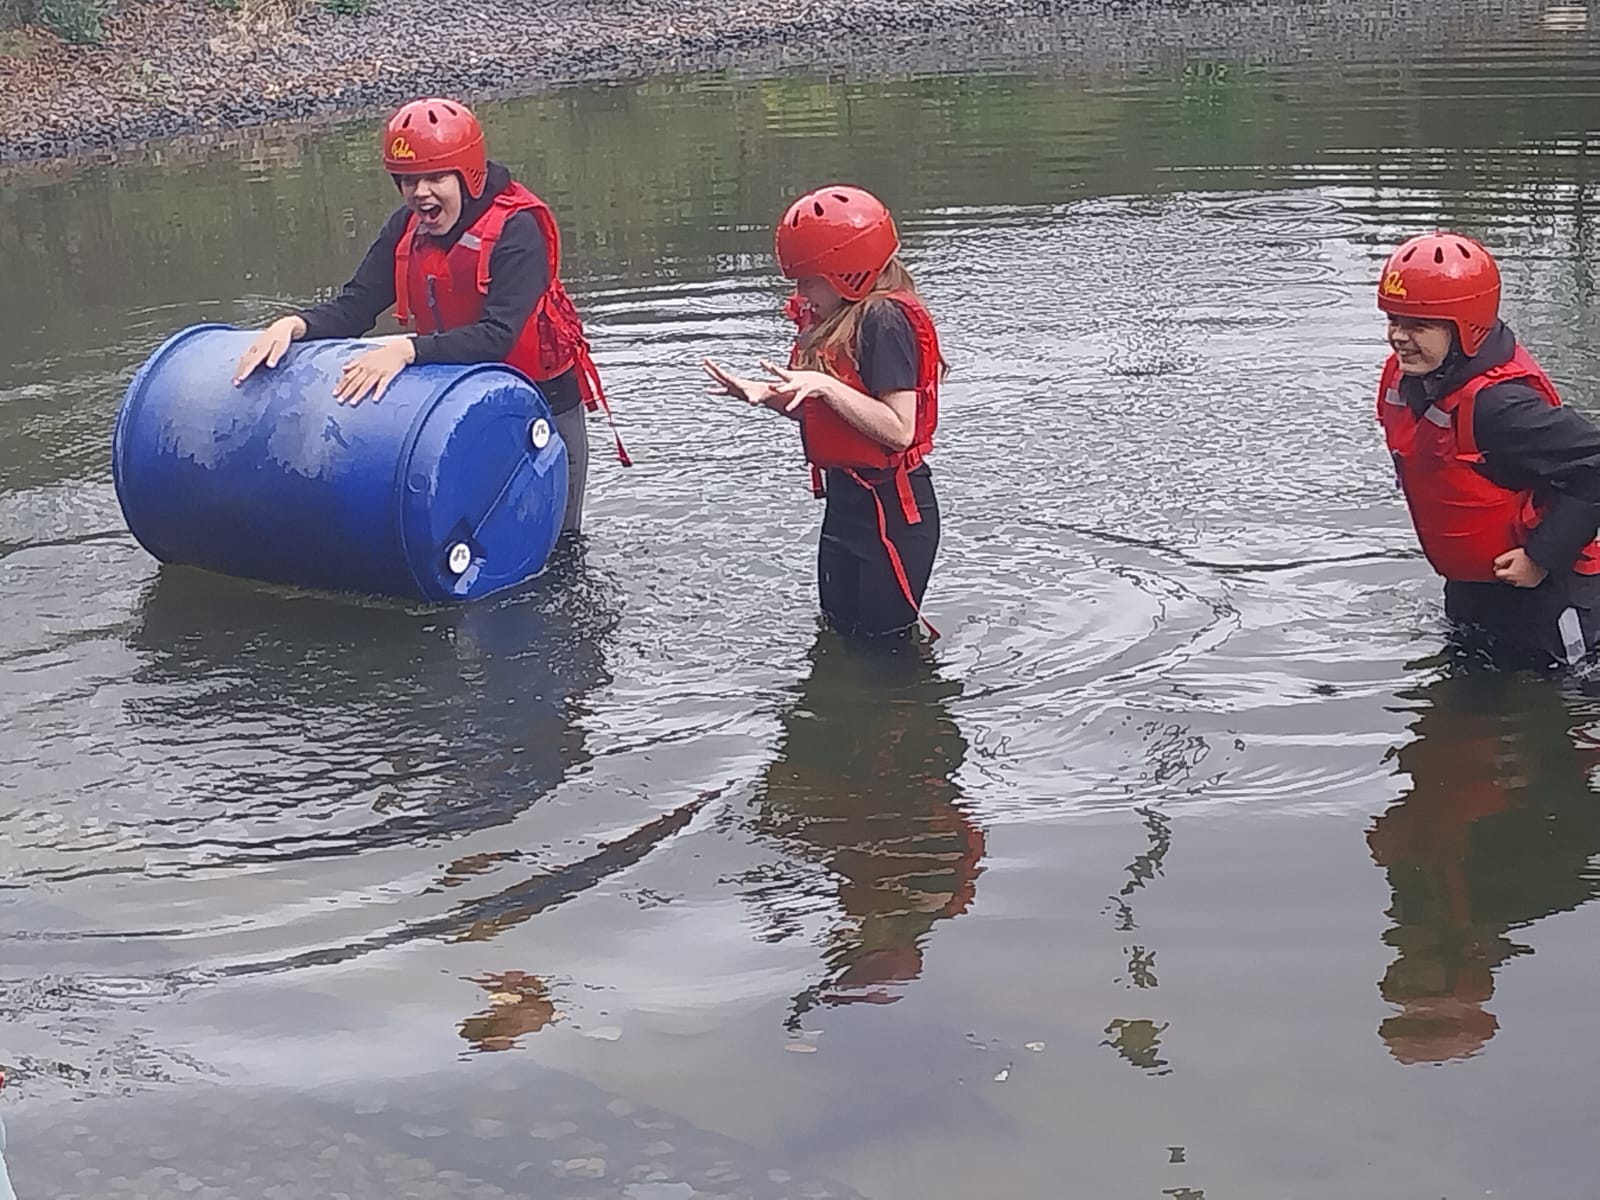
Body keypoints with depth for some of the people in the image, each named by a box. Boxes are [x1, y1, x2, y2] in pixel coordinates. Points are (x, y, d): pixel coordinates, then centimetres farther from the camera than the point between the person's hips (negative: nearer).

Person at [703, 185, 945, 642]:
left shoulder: (885, 321, -19)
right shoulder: (833, 319, 10)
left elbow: (899, 430, -24)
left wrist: (825, 386, -31)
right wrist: (764, 394, 2)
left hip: (891, 512, -10)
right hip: (845, 502, 10)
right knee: (839, 636, 19)